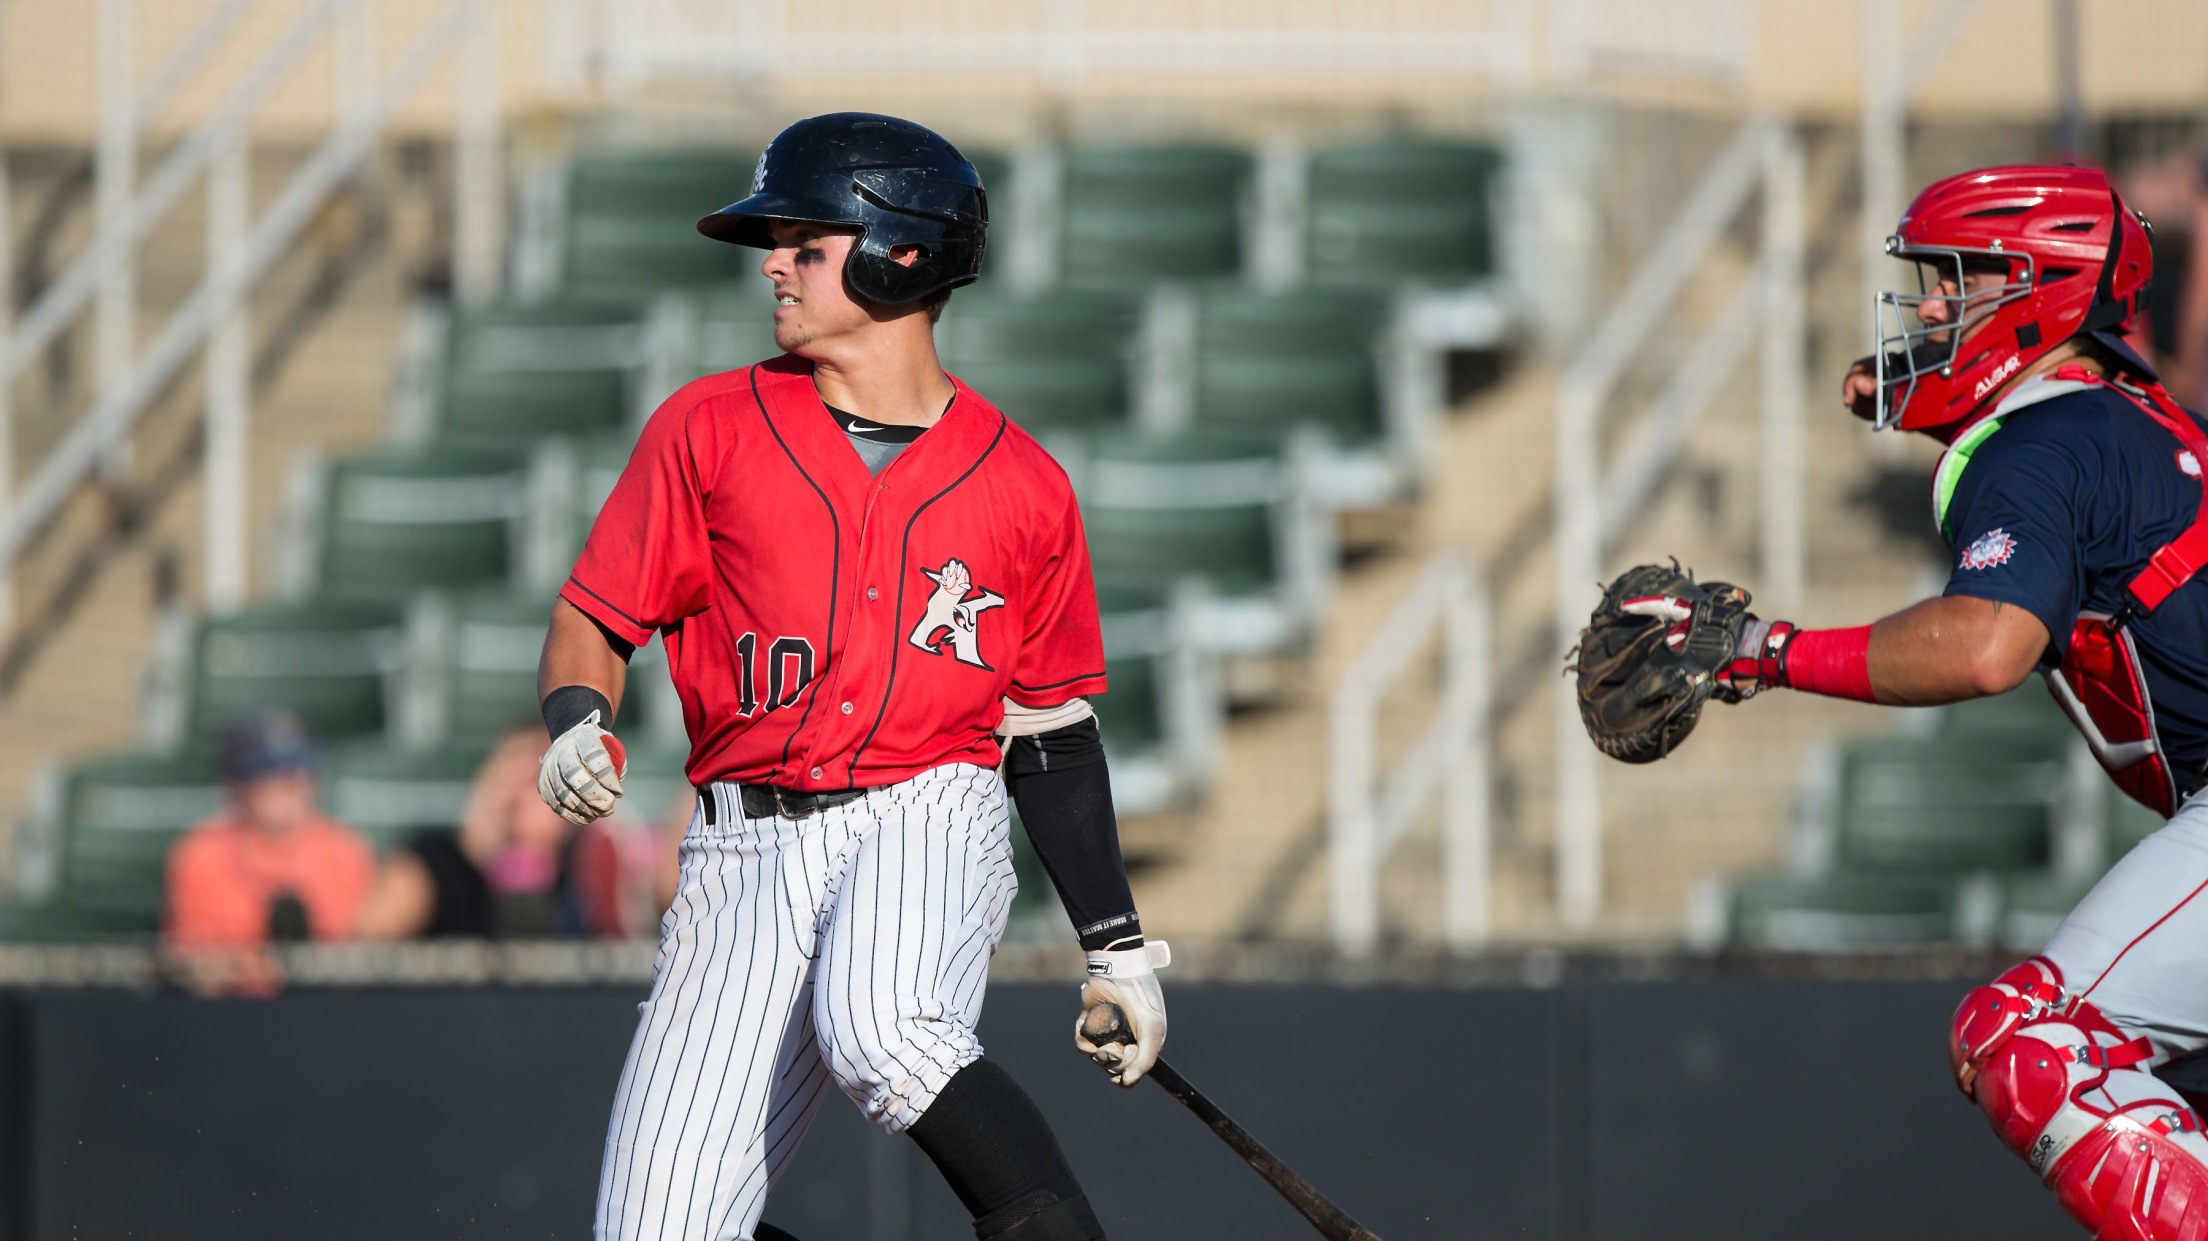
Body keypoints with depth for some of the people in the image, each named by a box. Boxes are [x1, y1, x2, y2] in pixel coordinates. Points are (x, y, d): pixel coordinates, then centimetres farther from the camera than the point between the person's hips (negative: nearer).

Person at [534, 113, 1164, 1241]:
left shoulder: (1022, 487, 7)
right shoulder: (710, 428, 5)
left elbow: (1050, 728, 14)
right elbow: (595, 619, 8)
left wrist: (1116, 947, 13)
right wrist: (578, 727, -15)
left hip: (930, 822, -2)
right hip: (748, 844, 2)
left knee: (879, 1030, -37)